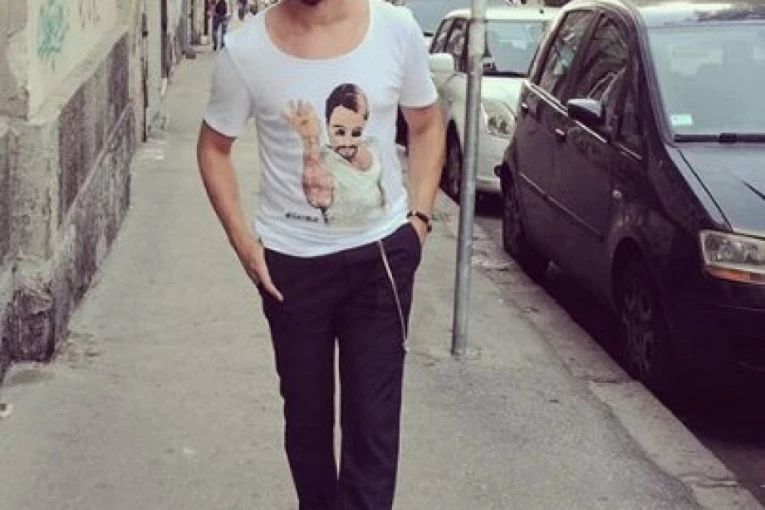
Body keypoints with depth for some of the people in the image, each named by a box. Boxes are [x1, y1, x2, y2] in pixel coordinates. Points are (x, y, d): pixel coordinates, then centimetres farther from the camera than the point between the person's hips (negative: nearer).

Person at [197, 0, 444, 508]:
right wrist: (242, 239, -6)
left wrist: (420, 216, -4)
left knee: (374, 418, 2)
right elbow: (214, 147, 2)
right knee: (306, 412, 15)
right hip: (291, 261, 0)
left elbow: (427, 125, 6)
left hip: (381, 253, 0)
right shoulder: (245, 50, -13)